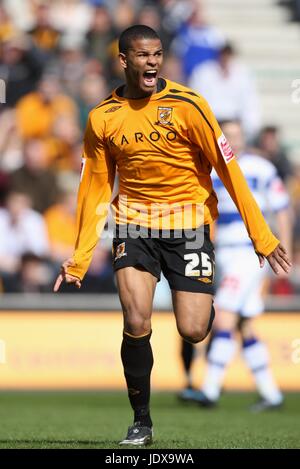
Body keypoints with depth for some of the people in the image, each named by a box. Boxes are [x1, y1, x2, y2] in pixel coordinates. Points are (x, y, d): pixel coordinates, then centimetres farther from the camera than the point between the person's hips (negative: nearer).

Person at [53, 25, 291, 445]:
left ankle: (208, 310, 31)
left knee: (192, 331, -9)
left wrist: (261, 234, -9)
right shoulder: (103, 118, -1)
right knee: (136, 324, -15)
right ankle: (141, 421, 3)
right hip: (134, 222, 2)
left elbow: (227, 169, -7)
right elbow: (95, 189, 7)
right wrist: (79, 259, 5)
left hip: (188, 222, -2)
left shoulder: (186, 104, -10)